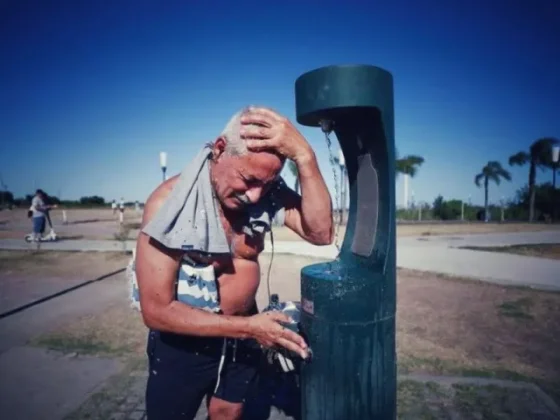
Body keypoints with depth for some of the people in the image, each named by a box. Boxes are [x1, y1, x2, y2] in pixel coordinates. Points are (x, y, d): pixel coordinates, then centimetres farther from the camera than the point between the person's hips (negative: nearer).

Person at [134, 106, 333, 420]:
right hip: (184, 341, -3)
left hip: (243, 333, 4)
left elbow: (321, 233, -27)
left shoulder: (268, 192, -13)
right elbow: (157, 310, -24)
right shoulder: (171, 201, -25)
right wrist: (247, 327, -28)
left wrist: (305, 156, -37)